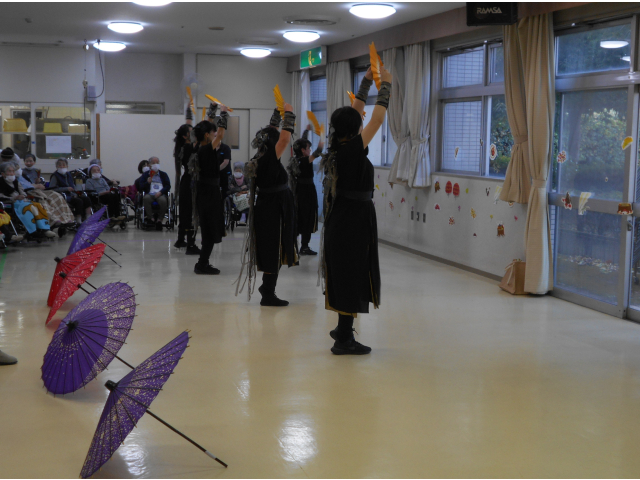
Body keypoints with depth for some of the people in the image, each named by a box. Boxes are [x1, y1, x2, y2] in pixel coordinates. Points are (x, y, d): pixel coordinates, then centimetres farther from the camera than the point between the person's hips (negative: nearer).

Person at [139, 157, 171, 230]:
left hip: (160, 194, 0)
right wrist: (147, 182, -10)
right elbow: (141, 187, 10)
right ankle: (150, 218, -31)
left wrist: (160, 192, -10)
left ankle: (159, 219, -22)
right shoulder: (145, 175, 21)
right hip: (149, 194, 0)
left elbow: (168, 186, 9)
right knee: (146, 198, -37)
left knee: (163, 200, -37)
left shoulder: (164, 175, 22)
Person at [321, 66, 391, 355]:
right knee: (353, 275, -3)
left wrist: (367, 81, 21)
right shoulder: (353, 149, -18)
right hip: (356, 218, -9)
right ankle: (344, 339, 1)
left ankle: (343, 329, 30)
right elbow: (378, 119, -11)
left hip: (340, 217, 9)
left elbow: (355, 111, 16)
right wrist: (386, 86, 1)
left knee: (345, 274, 18)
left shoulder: (338, 147, 4)